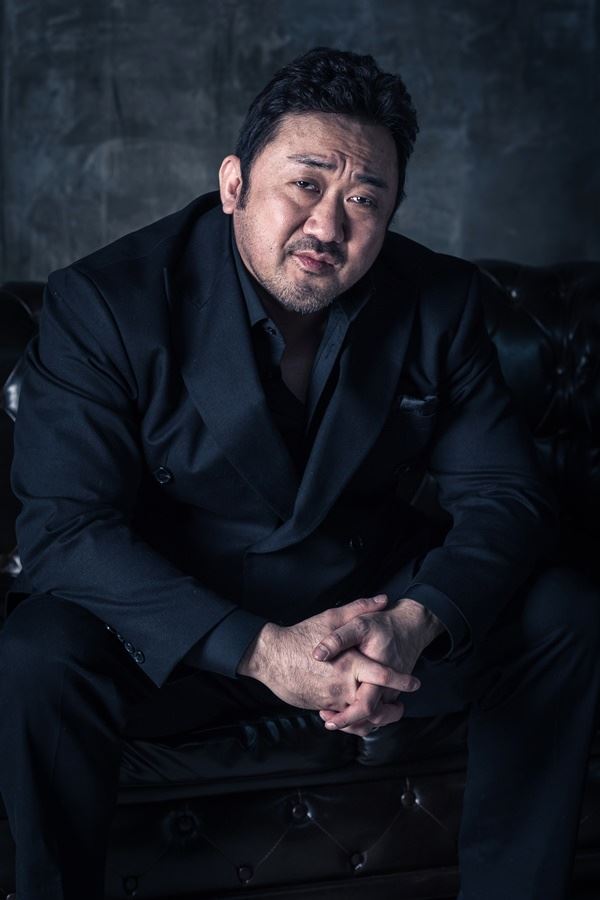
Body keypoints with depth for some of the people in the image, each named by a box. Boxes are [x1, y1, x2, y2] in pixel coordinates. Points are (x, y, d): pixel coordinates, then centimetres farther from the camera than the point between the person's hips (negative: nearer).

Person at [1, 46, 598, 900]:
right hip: (185, 630, -3)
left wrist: (413, 623, -30)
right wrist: (261, 650, -35)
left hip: (375, 607, 3)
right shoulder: (106, 302, -16)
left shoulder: (440, 302, -6)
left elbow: (506, 494, -7)